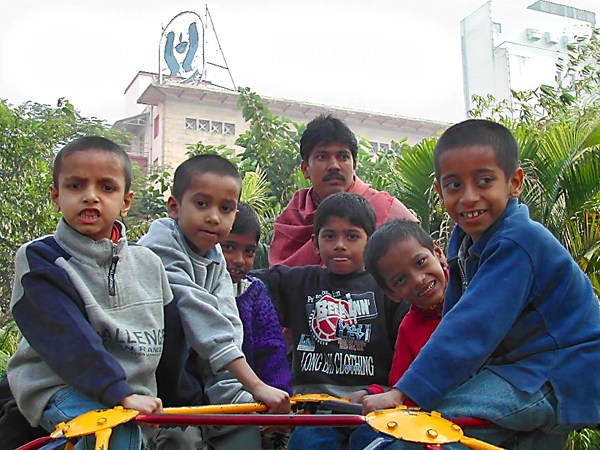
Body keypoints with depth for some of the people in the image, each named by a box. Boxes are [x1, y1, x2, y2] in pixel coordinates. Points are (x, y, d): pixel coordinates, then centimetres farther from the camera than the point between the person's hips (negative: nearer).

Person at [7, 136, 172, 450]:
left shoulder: (148, 263, 6)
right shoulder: (41, 259, -8)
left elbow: (169, 336, 14)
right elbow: (66, 338, -19)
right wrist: (120, 393, -26)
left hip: (136, 390, 6)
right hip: (61, 387, -6)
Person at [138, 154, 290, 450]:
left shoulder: (216, 261, 3)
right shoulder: (162, 246, -21)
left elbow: (227, 324, -8)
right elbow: (199, 315, -32)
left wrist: (242, 395, -22)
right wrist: (256, 386, -38)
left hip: (187, 367, 5)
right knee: (172, 310, -32)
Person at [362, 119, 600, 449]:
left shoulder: (516, 244, -25)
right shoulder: (465, 239, 4)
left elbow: (473, 329, -31)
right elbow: (455, 320, 4)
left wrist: (404, 394, -31)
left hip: (560, 380, -9)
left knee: (434, 416, -24)